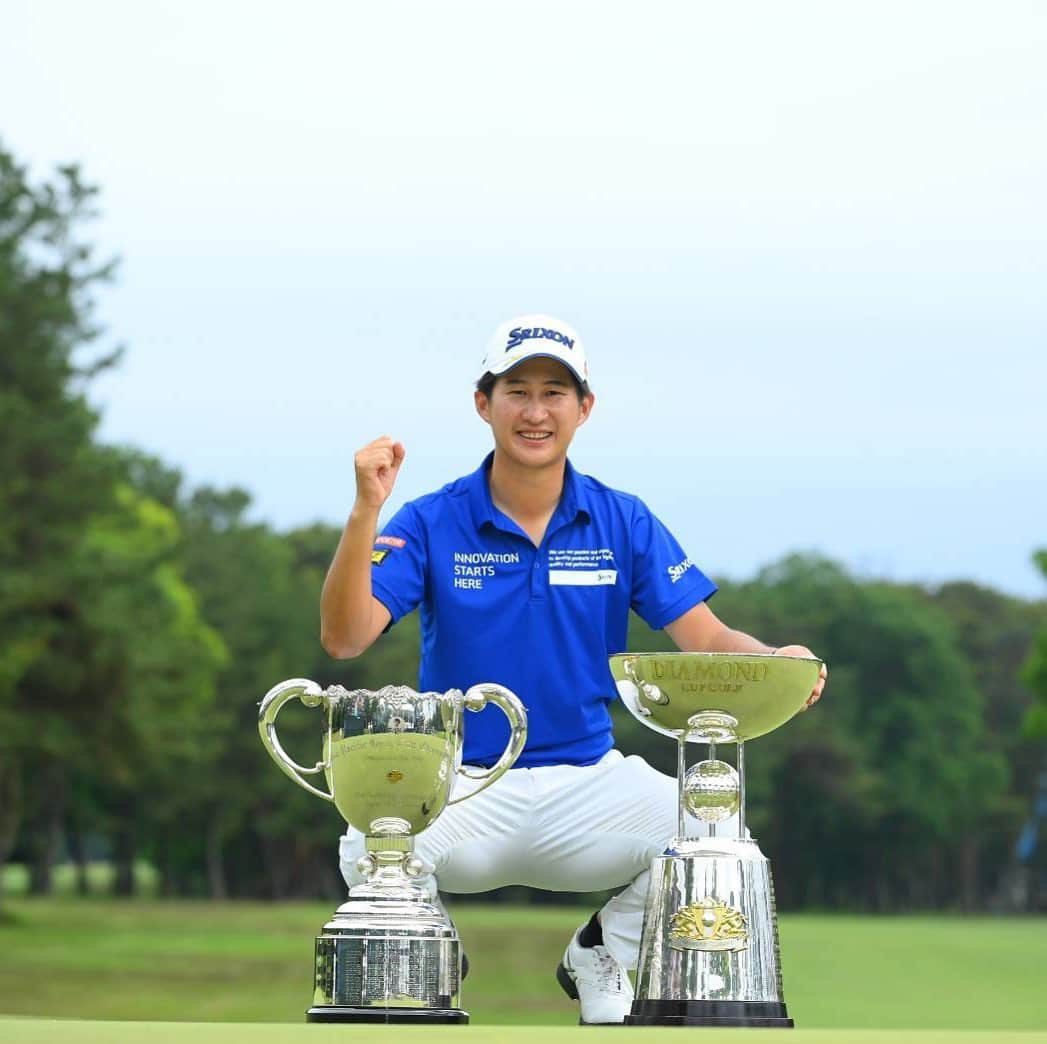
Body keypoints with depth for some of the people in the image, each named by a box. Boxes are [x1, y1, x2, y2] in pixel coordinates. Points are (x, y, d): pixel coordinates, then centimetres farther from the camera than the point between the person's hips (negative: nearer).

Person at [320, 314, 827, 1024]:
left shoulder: (624, 524, 4)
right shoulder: (431, 525, -2)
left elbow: (704, 639, -3)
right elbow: (345, 638, -13)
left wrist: (776, 662, -25)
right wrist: (365, 514, -27)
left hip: (588, 783, 2)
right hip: (459, 789, -2)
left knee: (709, 825, -26)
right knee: (371, 847, -35)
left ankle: (601, 958, 5)